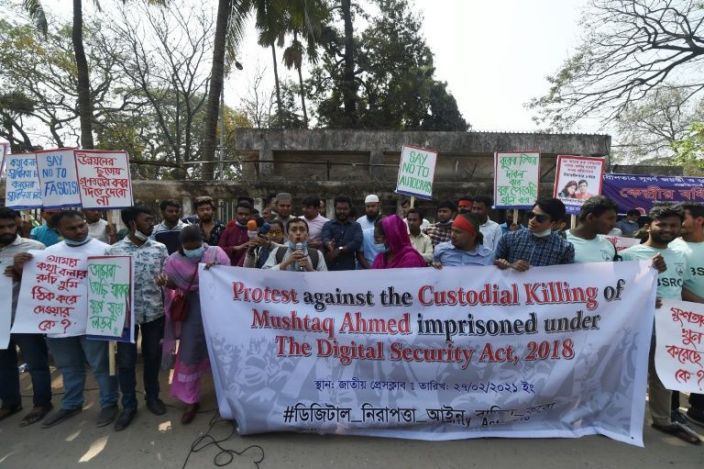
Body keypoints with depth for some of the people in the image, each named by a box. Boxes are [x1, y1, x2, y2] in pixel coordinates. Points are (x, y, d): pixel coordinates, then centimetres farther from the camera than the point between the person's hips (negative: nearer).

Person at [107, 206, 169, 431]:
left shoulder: (160, 248, 1)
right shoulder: (115, 250, -2)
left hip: (154, 311, 1)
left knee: (152, 356, 14)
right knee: (125, 360, 7)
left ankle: (152, 396, 34)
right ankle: (128, 405, 25)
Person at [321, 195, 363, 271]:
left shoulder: (356, 226, 8)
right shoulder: (328, 225, 7)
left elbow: (357, 242, -8)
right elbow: (325, 238, -12)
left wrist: (340, 250, -19)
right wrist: (329, 244, -36)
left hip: (349, 268, 0)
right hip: (329, 268, 0)